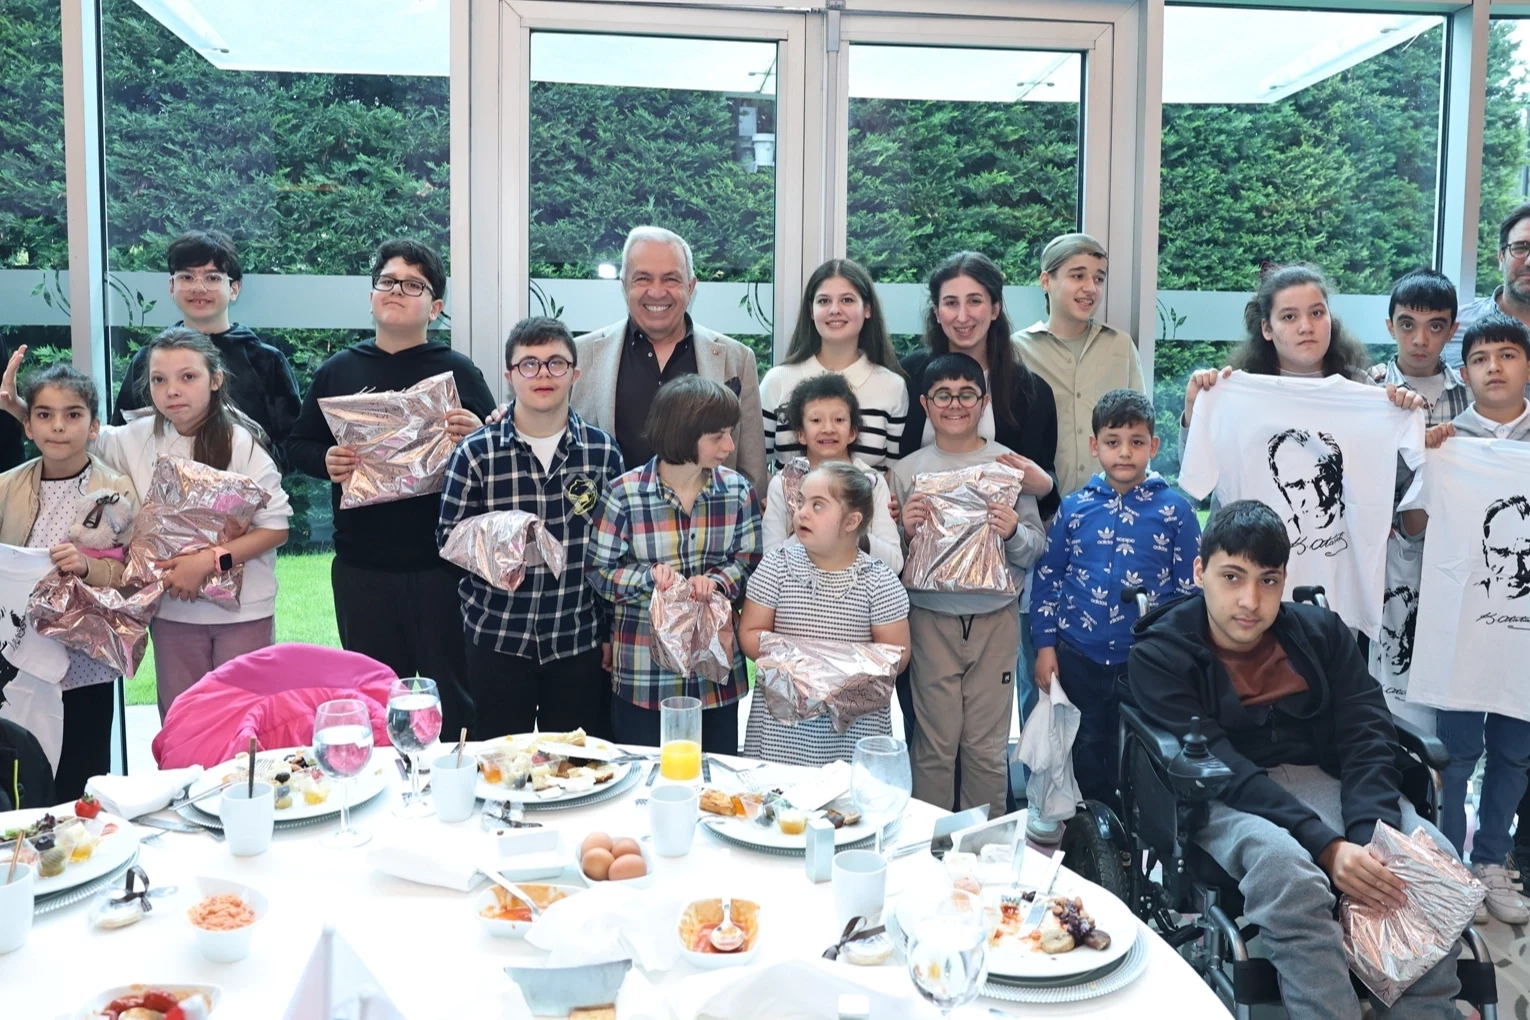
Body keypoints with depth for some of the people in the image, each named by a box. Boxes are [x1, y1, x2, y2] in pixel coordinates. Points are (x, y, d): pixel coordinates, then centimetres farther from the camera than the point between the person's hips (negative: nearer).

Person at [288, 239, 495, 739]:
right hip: (361, 565, 3)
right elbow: (298, 444, 15)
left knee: (451, 690, 3)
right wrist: (325, 461, -6)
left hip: (441, 561, -2)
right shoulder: (338, 370, 10)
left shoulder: (458, 371, 3)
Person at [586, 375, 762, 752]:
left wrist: (716, 582, -17)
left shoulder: (738, 491, 0)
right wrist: (650, 576, -22)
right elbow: (599, 571, -4)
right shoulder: (624, 494, -10)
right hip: (643, 675, -3)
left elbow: (749, 559, 4)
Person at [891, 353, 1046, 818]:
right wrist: (904, 530, -13)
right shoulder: (906, 471, 4)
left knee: (987, 745, 7)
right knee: (935, 744, 4)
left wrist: (1014, 533, -16)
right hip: (930, 618, 0)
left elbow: (1037, 546, 4)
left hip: (996, 618, 0)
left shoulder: (1010, 465, 3)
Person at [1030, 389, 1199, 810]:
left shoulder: (1175, 511, -4)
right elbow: (1047, 578, 5)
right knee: (1086, 757, 15)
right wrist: (1045, 646, 3)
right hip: (1078, 659, 2)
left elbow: (1191, 587, 0)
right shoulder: (1074, 508, 0)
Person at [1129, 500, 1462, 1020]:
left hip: (1326, 783, 4)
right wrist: (1327, 845, -28)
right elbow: (1219, 767, -16)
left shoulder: (1321, 632, 8)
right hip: (1227, 802, -4)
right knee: (1285, 865, -37)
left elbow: (1368, 738, -2)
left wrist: (1370, 837, -22)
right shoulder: (1159, 655, -5)